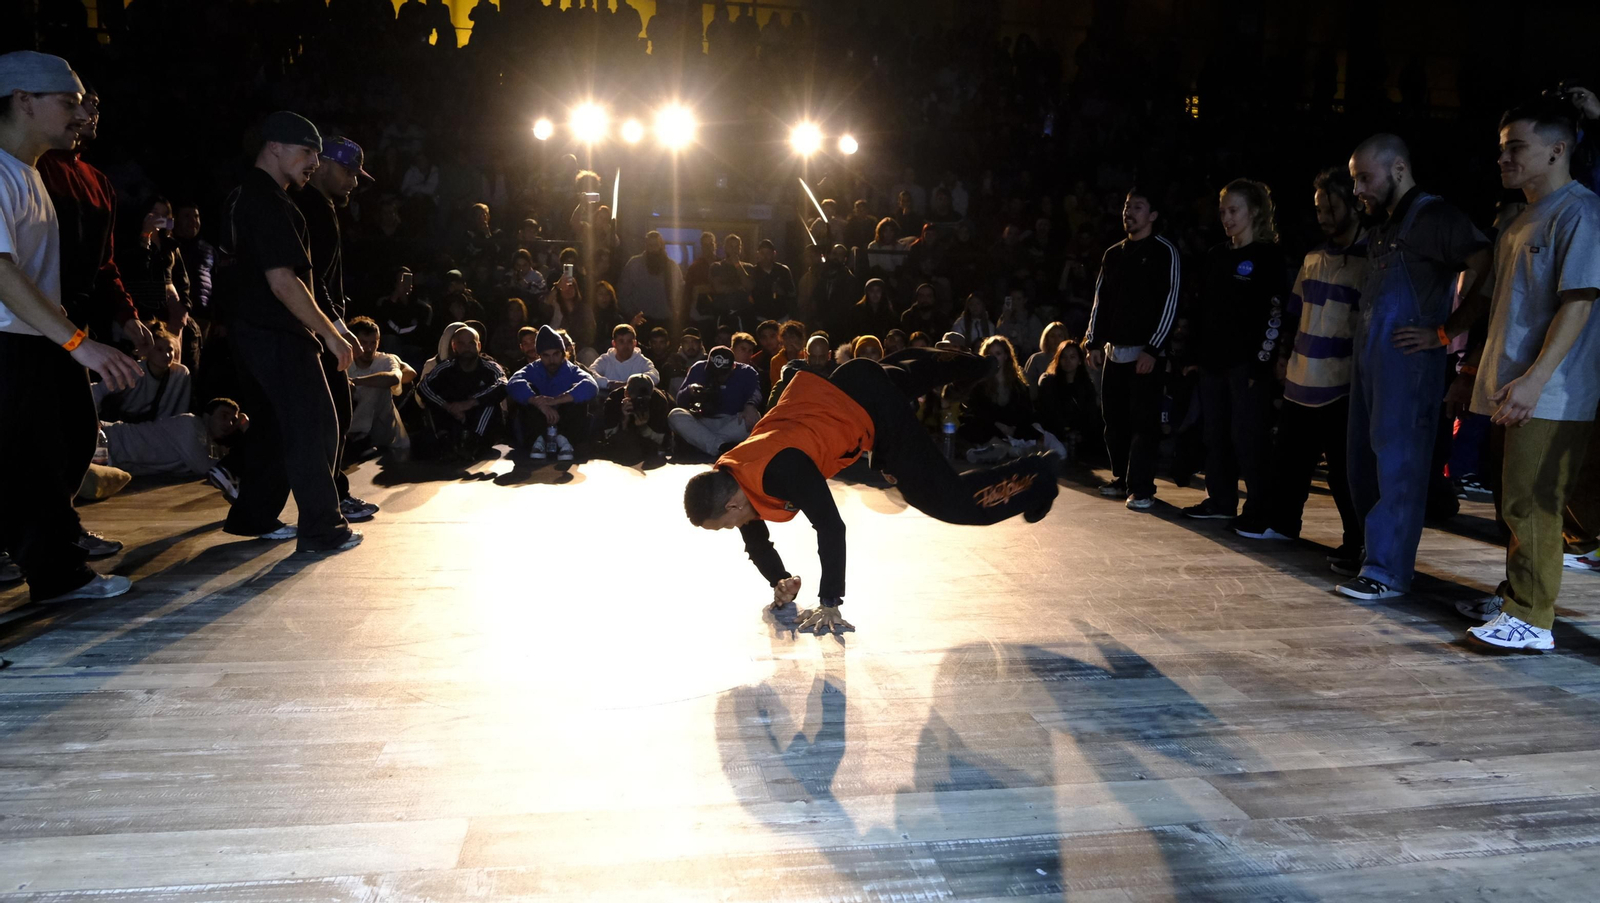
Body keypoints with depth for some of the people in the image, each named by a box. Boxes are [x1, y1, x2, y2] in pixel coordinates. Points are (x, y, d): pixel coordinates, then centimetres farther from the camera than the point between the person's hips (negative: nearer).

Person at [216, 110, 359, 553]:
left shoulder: (242, 196, 16)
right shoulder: (269, 202, -17)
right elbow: (283, 282, -23)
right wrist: (329, 333, -18)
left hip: (249, 329, 10)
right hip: (278, 334, -10)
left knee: (275, 427, 17)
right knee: (314, 428, -4)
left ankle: (253, 517, 24)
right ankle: (321, 529, 0)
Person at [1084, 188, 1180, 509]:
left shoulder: (1165, 252, -3)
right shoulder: (1113, 254, 14)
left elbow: (1169, 303, -10)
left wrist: (1153, 348, -16)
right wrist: (1094, 342, 8)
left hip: (1147, 352, -6)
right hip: (1114, 350, 6)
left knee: (1143, 420, -6)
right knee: (1114, 417, 8)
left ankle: (1141, 487, -3)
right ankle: (1121, 479, 20)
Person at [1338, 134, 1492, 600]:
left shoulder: (1431, 216, -8)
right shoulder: (1382, 226, 19)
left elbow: (1481, 260, -22)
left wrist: (1449, 329, -23)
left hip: (1408, 361, -9)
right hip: (1369, 360, 9)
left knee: (1397, 462, -6)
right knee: (1364, 459, 14)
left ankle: (1388, 570, -2)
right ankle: (1373, 551, 26)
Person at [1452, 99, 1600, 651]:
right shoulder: (1523, 220, 18)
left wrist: (1535, 378, -25)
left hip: (1550, 396, -9)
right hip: (1512, 389, 9)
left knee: (1530, 505, -7)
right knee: (1517, 502, 15)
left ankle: (1532, 620, -2)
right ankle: (1514, 597, 26)